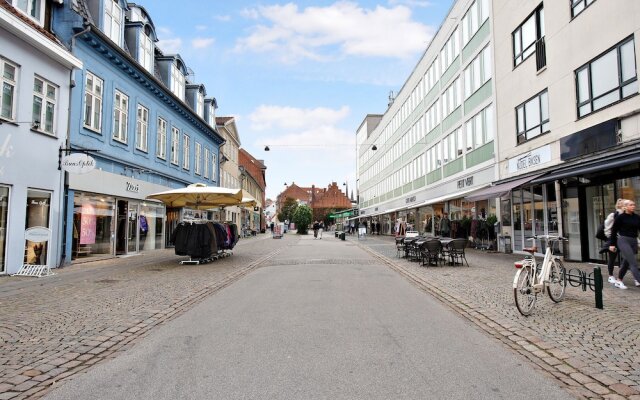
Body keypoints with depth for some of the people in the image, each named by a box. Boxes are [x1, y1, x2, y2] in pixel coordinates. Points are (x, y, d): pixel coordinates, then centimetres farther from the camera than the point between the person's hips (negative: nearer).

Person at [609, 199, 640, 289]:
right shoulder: (620, 217, -7)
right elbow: (614, 231, -3)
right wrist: (612, 244, -3)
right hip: (623, 241, -5)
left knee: (626, 262, 13)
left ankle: (619, 282, 24)